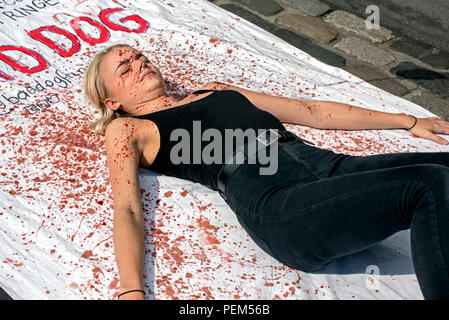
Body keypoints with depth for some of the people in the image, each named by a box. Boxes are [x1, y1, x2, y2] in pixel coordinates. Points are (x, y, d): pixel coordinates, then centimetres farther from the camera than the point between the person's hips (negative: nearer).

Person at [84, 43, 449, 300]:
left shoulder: (216, 91, 32)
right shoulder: (126, 129, 18)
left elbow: (313, 112, 32)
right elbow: (127, 210, 0)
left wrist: (408, 121, 31)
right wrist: (131, 292, -19)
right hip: (270, 196, -6)